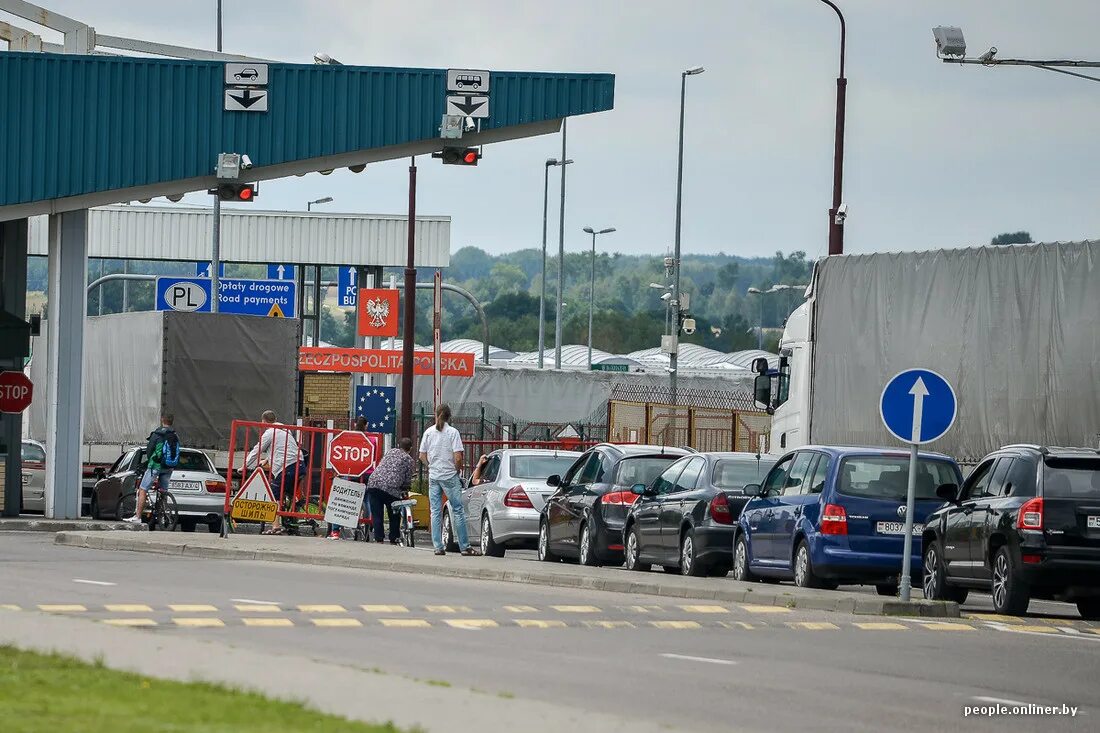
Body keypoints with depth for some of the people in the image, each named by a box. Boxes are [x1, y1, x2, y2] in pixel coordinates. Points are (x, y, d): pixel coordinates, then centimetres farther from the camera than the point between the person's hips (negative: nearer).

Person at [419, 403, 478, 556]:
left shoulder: (428, 432, 3)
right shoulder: (452, 432, -8)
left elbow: (422, 456, 4)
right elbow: (458, 457, -13)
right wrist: (458, 469, 4)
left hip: (433, 476, 3)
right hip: (450, 476, -3)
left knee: (435, 512, 6)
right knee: (458, 510, 1)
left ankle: (438, 547, 3)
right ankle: (464, 547, 1)